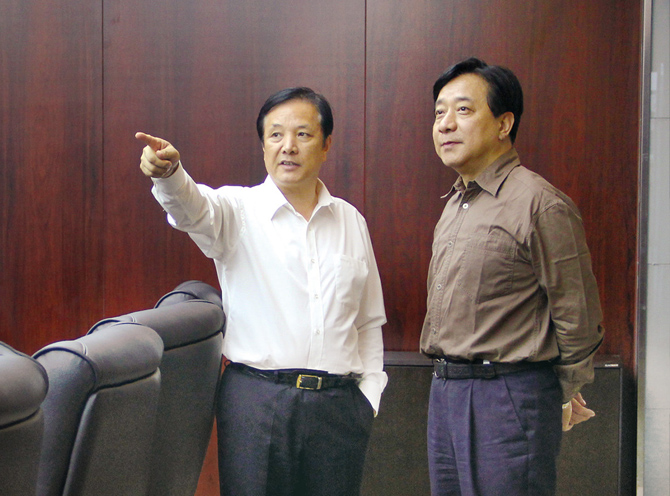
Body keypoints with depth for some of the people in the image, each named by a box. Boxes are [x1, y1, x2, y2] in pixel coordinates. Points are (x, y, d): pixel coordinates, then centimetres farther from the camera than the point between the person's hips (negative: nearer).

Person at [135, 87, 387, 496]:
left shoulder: (350, 220, 12)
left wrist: (370, 393, 10)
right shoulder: (239, 210, 1)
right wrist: (167, 173, -43)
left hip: (339, 407, 3)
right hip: (257, 400, -3)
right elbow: (193, 208, -23)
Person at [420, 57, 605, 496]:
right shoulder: (457, 204, 15)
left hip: (508, 397, -8)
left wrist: (566, 397, 0)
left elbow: (578, 318, -11)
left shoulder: (541, 204, -14)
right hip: (446, 391, 9)